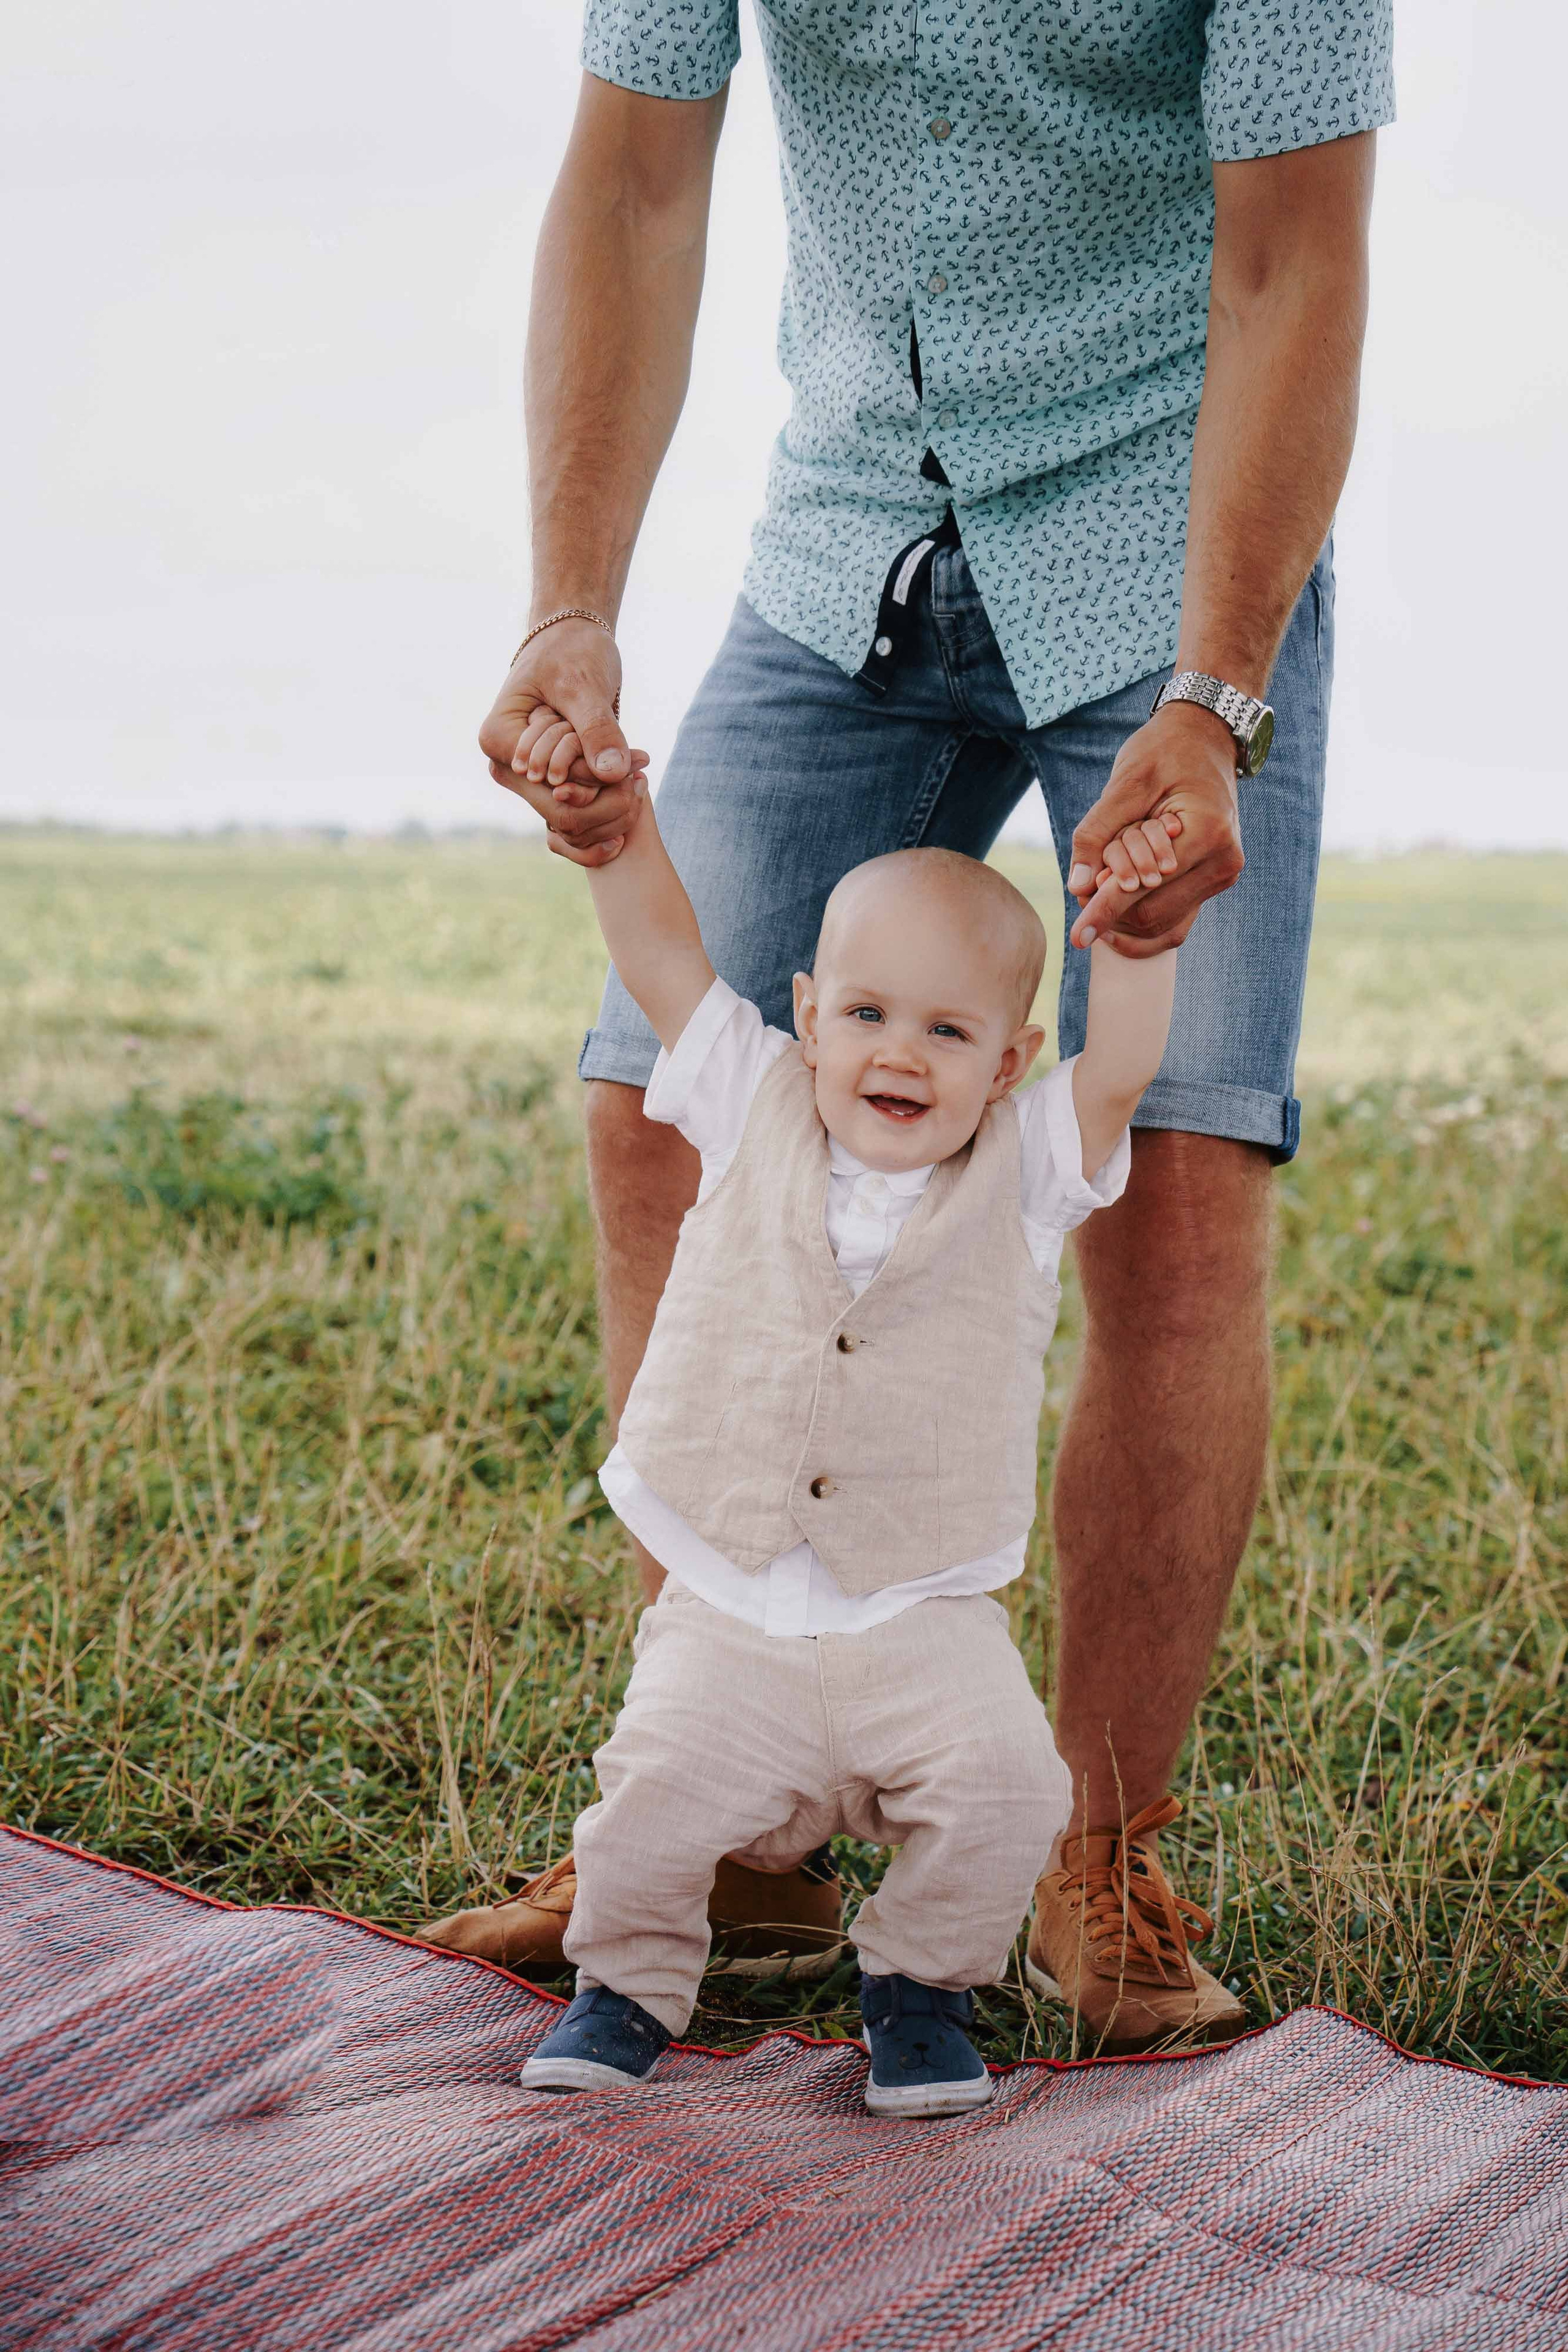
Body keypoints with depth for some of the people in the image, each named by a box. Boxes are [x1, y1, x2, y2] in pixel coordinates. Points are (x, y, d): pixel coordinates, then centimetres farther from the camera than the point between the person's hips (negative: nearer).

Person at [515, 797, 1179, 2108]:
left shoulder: (1025, 1175, 2)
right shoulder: (756, 1113, 5)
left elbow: (1121, 1070, -13)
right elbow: (661, 954, 1)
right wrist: (616, 823, -12)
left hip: (927, 1618, 0)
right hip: (732, 1613, 0)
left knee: (1004, 1781, -20)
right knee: (662, 1782, -18)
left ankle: (923, 1983, 10)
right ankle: (632, 1978, 13)